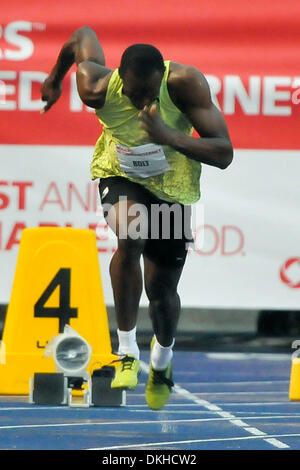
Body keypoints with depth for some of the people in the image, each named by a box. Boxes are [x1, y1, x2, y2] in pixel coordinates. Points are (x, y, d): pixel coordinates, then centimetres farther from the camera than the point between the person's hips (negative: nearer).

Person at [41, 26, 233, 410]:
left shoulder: (185, 83, -33)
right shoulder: (97, 88, -29)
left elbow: (224, 154, -35)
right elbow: (83, 36, -7)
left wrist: (168, 136, -49)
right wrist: (55, 79, 13)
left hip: (172, 186, 1)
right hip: (120, 174, 0)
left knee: (162, 292, 8)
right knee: (130, 240, -34)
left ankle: (163, 360, 42)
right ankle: (127, 352, -19)